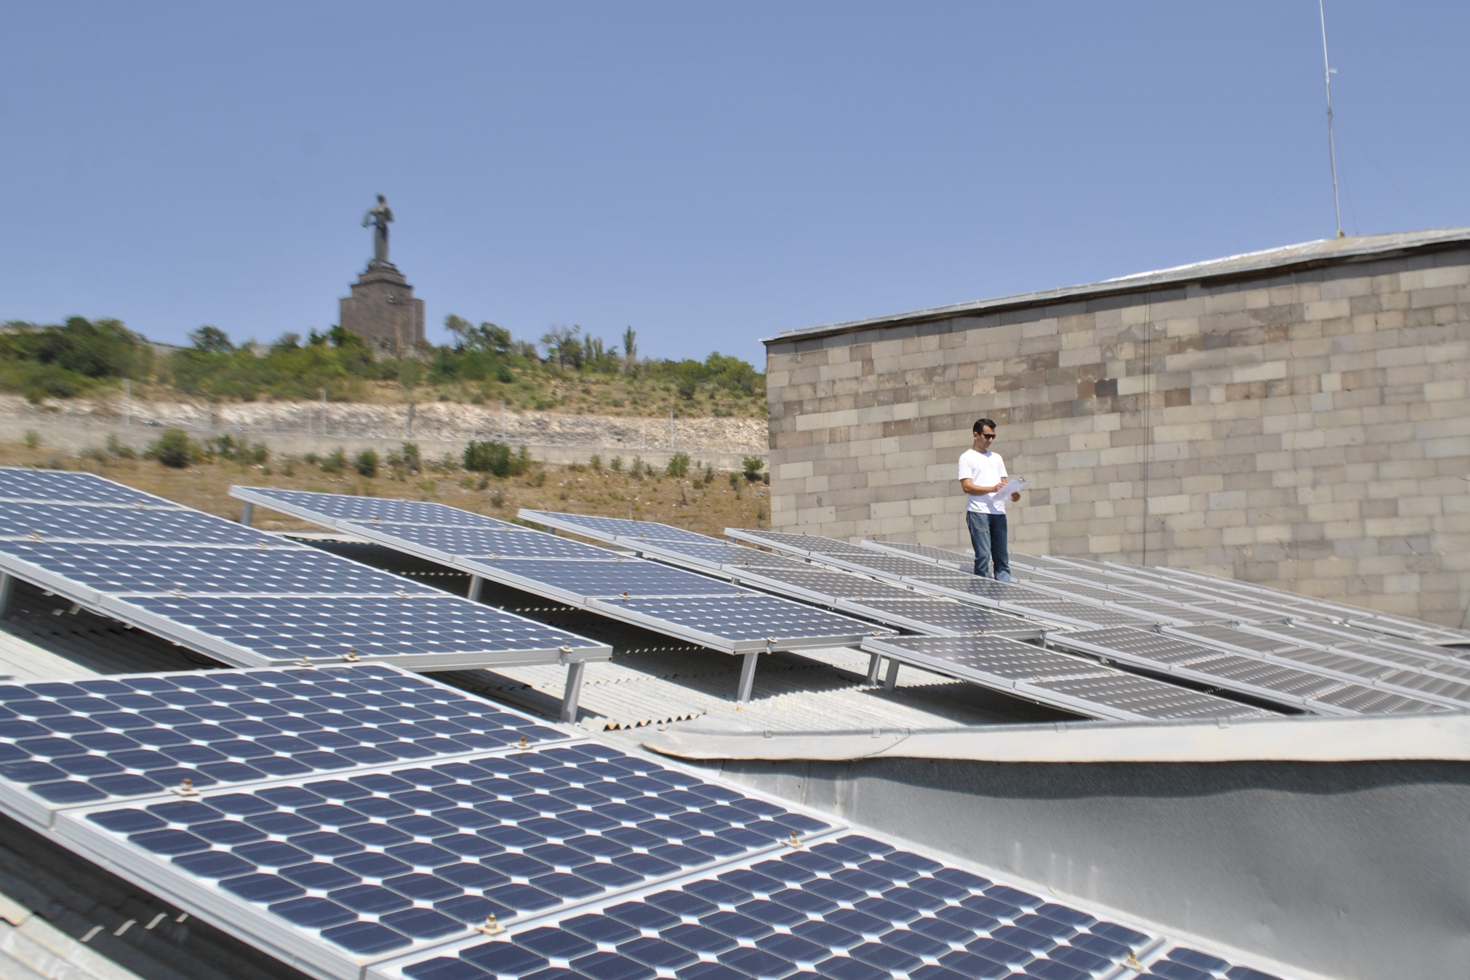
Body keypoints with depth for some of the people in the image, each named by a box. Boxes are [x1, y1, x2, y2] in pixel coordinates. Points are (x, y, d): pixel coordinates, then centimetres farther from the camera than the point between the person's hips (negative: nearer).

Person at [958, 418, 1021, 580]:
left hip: (999, 512, 6)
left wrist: (1012, 492, -2)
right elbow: (967, 486, -8)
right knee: (983, 556, -9)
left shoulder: (996, 457, 21)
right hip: (978, 512, -6)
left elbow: (1004, 482, 20)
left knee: (1002, 557, 2)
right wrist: (992, 489, -19)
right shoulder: (967, 457, 3)